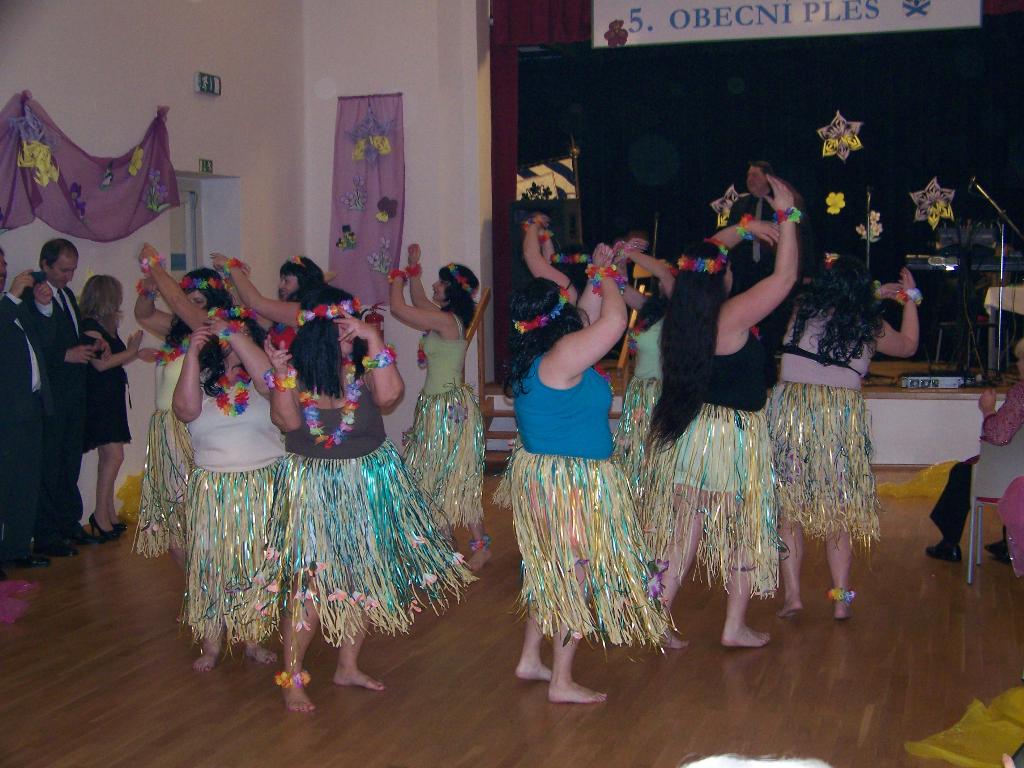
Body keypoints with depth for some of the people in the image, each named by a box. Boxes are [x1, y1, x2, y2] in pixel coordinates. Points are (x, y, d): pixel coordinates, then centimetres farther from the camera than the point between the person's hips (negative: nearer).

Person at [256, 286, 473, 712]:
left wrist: (374, 340, -25)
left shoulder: (363, 365, -4)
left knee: (363, 576, 11)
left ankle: (348, 666, 29)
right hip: (314, 488, -3)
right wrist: (281, 374, -30)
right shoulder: (298, 367, -6)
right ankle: (292, 677, 10)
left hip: (370, 482, 3)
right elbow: (288, 421, -19)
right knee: (310, 580, -5)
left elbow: (388, 395, -23)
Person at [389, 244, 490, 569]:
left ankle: (480, 545, 5)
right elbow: (418, 300, 28)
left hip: (450, 406, -10)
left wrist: (398, 276, -2)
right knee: (436, 477, 17)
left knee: (456, 479, -3)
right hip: (436, 404, 10)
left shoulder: (446, 320, -20)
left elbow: (398, 308, -19)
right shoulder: (446, 317, 7)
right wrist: (413, 268, 24)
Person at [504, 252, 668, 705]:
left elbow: (585, 321, 21)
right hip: (573, 483, -10)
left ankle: (530, 660, 32)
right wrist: (606, 278, -9)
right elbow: (614, 321, -26)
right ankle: (562, 683, 10)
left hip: (538, 475, 10)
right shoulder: (563, 356, -22)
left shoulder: (534, 356, 5)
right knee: (576, 576, 2)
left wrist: (597, 280, 18)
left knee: (553, 573, 22)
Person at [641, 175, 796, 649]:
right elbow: (785, 275, -15)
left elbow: (703, 256, 16)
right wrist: (787, 217, -9)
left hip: (685, 432, 6)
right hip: (734, 436, -6)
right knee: (743, 530, 10)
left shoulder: (681, 312, -1)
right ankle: (735, 627, 18)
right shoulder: (732, 316, -20)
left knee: (680, 532, 11)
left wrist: (744, 228, 15)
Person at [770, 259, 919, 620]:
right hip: (843, 417, 0)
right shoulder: (869, 326, 5)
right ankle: (841, 599, 11)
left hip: (790, 410, 0)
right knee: (838, 510, 10)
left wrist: (876, 294, 36)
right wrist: (910, 298, 36)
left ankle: (792, 594, 2)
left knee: (789, 508, 6)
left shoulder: (802, 310, 7)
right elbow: (908, 345, 25)